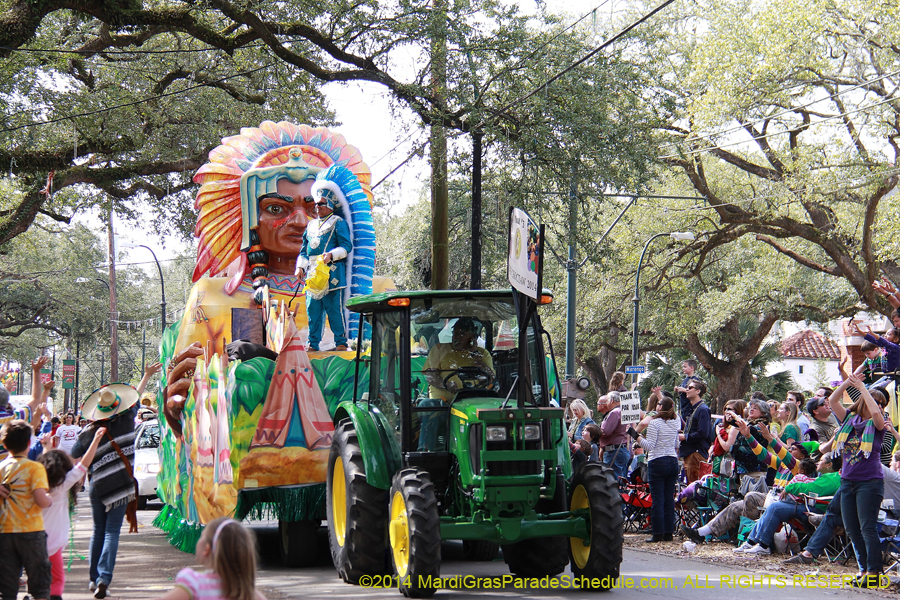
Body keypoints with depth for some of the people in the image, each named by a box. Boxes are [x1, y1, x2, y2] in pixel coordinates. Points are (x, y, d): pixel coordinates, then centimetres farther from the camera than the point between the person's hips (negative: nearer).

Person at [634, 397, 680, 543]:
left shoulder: (655, 423, -10)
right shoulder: (675, 422, 9)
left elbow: (649, 446, -15)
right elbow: (677, 445, 15)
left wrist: (638, 437, -5)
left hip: (657, 462, -6)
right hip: (673, 462, 6)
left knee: (657, 499, -3)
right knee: (669, 499, 8)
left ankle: (658, 534, -4)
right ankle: (669, 533, 9)